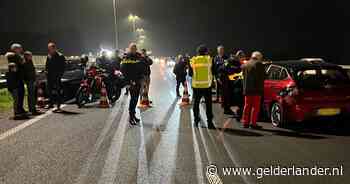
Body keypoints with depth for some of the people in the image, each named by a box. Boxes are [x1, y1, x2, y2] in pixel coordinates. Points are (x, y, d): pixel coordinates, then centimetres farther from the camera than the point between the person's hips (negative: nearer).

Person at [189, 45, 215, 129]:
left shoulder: (193, 60, -1)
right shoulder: (209, 59, -5)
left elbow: (190, 73, 4)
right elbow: (213, 70, 0)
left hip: (196, 85, 2)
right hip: (207, 85, -1)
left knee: (196, 103, 14)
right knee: (208, 104, 5)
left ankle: (196, 120, 20)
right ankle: (209, 122, 5)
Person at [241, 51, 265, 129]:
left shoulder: (246, 65, 11)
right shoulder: (259, 64, -8)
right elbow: (263, 76, -7)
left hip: (247, 89, 6)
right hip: (256, 89, -6)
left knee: (247, 106, 13)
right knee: (255, 106, 0)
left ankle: (245, 122, 15)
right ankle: (253, 123, -1)